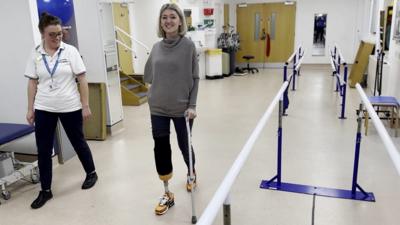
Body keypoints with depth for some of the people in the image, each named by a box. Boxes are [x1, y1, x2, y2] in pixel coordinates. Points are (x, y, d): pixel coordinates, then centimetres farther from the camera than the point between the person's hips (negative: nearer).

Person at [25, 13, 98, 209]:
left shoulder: (70, 51, -6)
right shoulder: (35, 54, 1)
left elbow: (82, 80, -6)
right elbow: (32, 83, 5)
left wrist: (86, 106, -8)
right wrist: (30, 109, 4)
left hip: (70, 108, -2)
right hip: (44, 109, 2)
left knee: (78, 142, 13)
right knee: (43, 150, 5)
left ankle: (91, 173, 35)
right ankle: (45, 190, 19)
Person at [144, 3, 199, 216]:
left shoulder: (188, 45, -8)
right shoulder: (156, 47, 3)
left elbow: (195, 78, -7)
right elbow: (148, 75, 15)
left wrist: (192, 105, -12)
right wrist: (161, 88, 7)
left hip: (182, 108, -3)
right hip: (158, 108, 3)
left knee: (184, 145, 13)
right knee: (161, 149, 3)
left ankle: (191, 174, 45)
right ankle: (167, 194, 19)